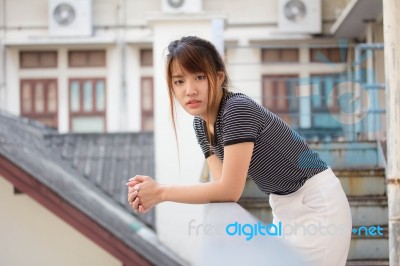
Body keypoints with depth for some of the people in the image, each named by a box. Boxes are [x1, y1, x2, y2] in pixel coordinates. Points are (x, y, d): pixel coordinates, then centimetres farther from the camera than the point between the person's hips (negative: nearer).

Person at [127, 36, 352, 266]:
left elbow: (230, 190, -27)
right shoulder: (201, 124, 1)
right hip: (284, 206, 8)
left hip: (315, 204, -8)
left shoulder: (237, 110, -26)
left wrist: (162, 192, -23)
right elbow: (221, 183, -5)